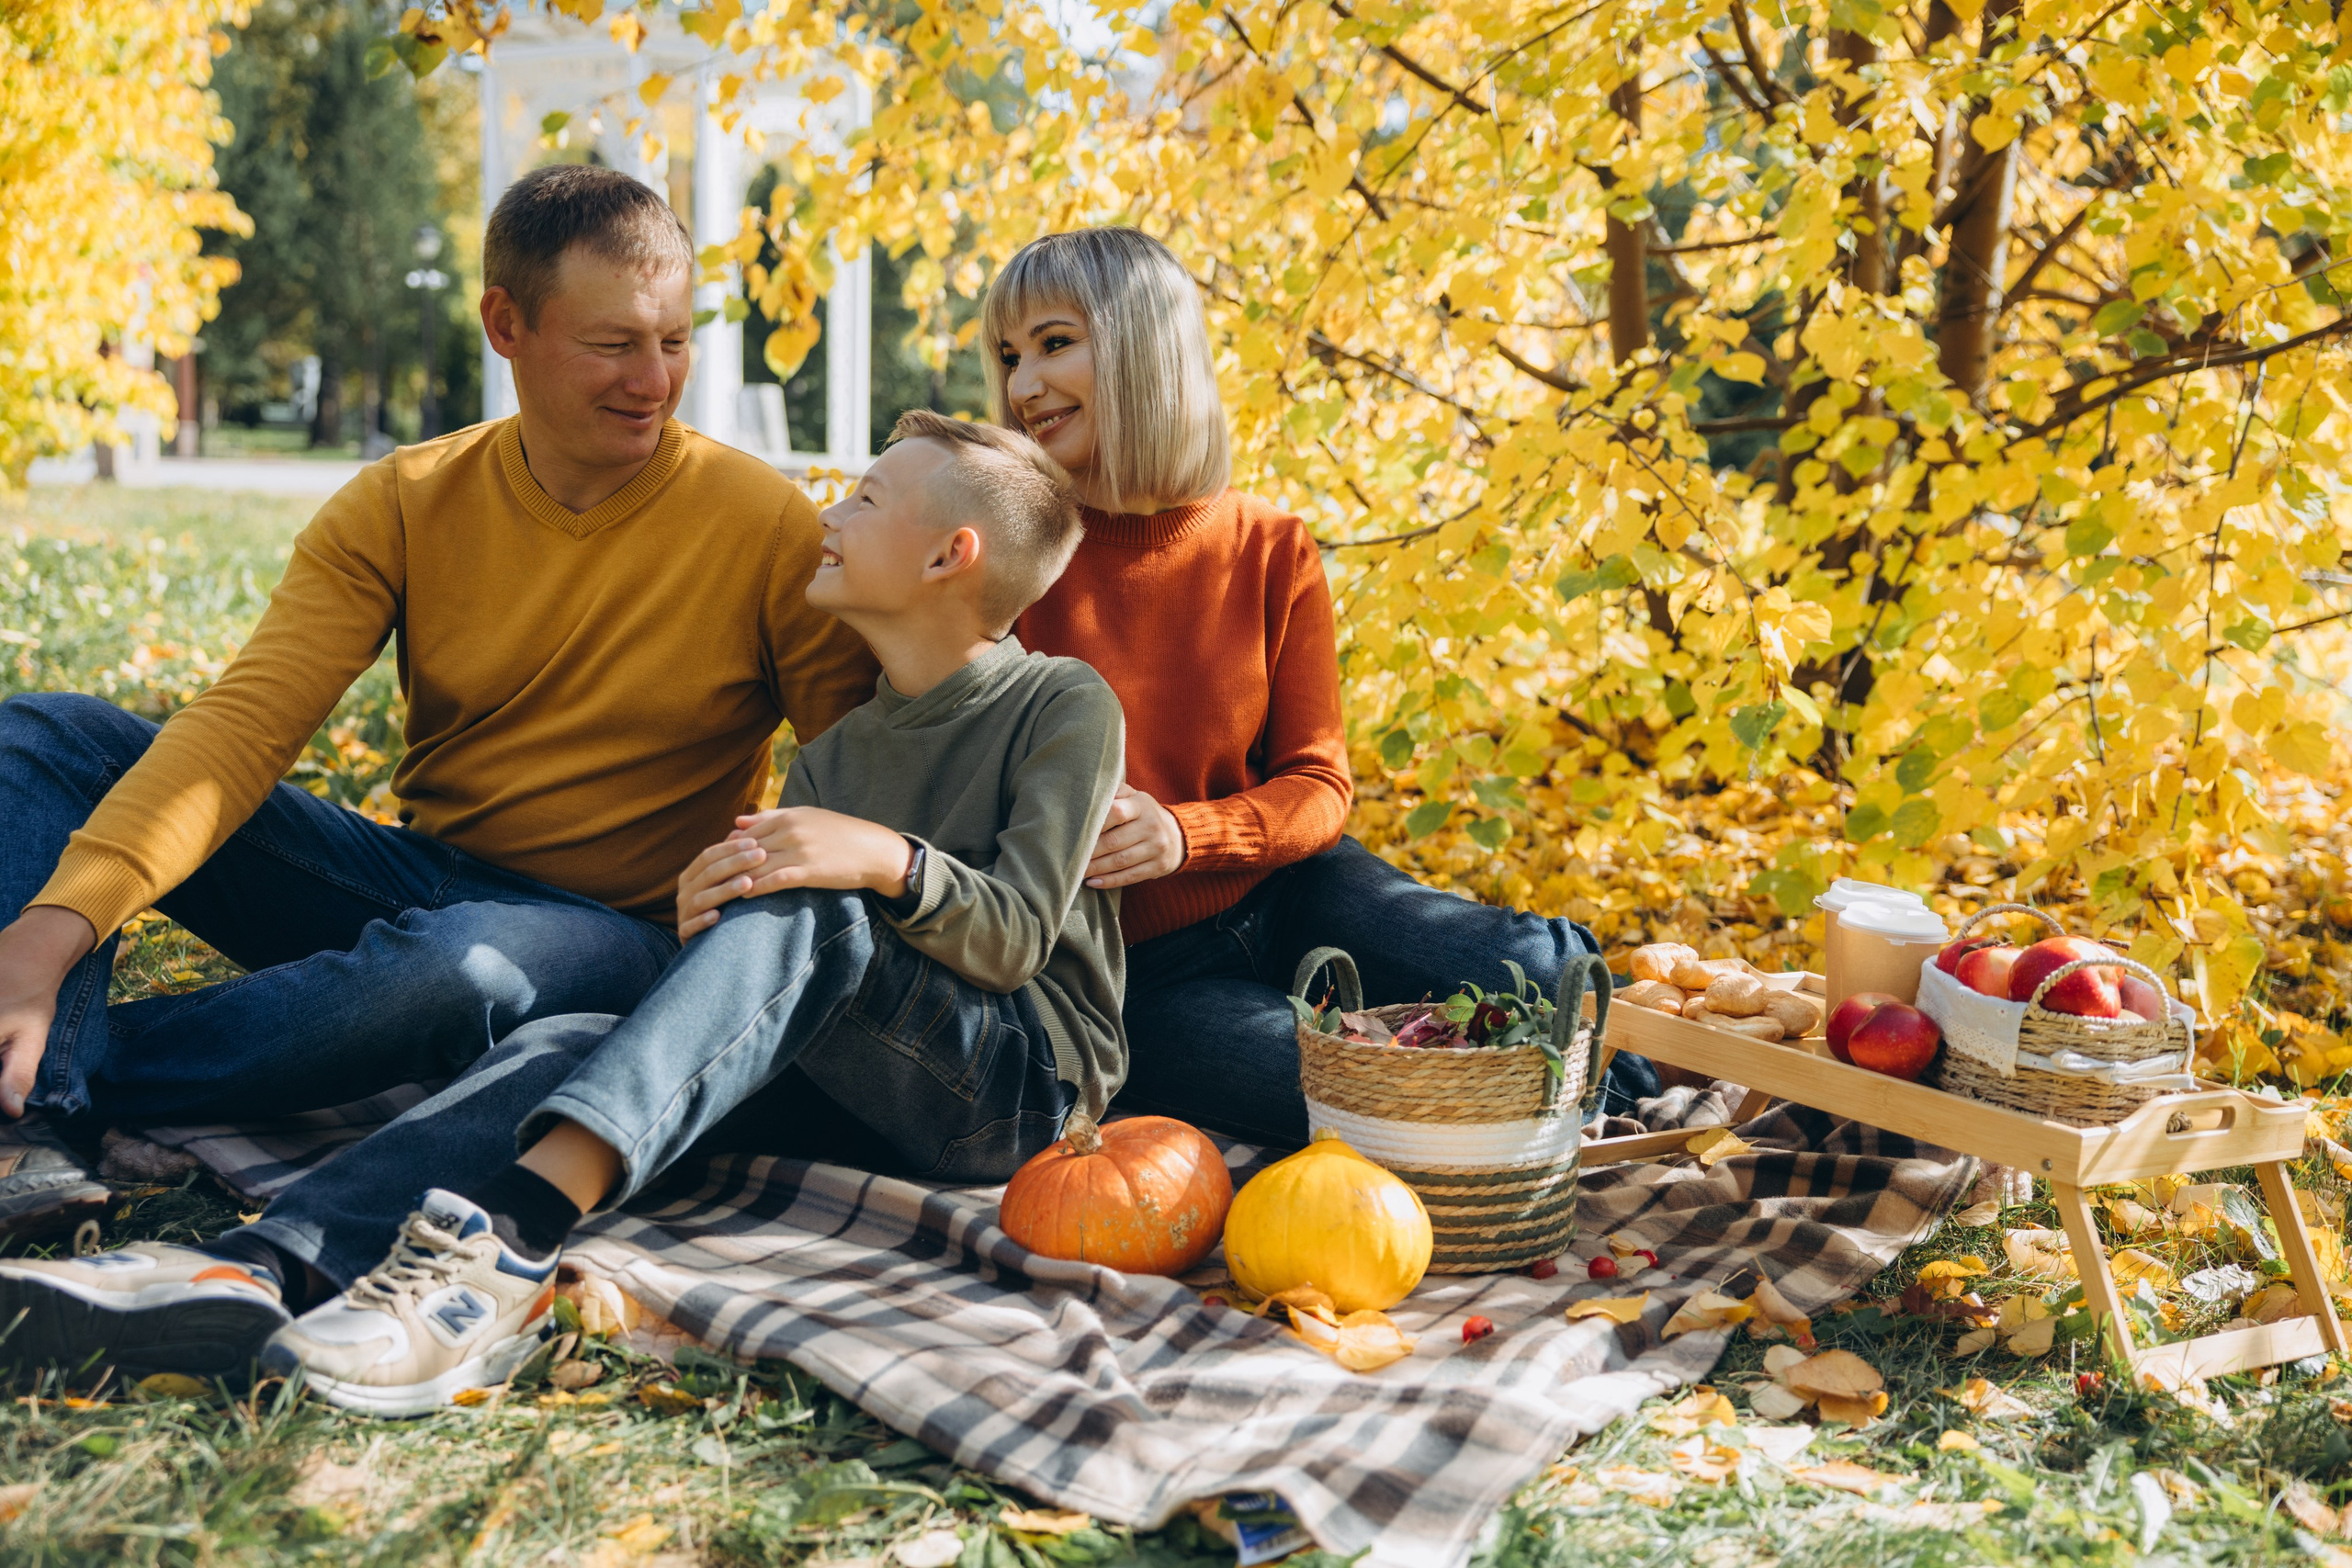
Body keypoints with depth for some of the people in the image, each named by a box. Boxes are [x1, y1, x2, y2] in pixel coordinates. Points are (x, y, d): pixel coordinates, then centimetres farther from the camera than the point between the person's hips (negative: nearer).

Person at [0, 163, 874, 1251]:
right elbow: (244, 725, -13)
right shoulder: (402, 506, -1)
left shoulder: (765, 528, -9)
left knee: (458, 968, -41)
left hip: (615, 935, -4)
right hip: (416, 872, 4)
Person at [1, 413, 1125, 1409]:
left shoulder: (1064, 706, -2)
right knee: (566, 1040, -19)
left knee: (810, 909, -32)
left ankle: (504, 1243, -48)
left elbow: (1016, 940, -10)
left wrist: (891, 863, -28)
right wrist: (710, 911, -16)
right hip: (857, 1098, 6)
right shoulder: (835, 752, 17)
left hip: (1021, 1080, -5)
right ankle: (257, 1265, -40)